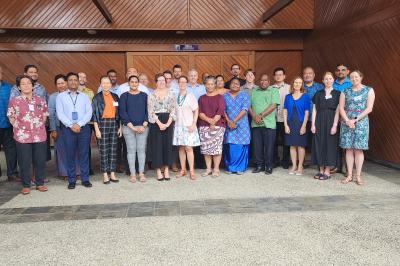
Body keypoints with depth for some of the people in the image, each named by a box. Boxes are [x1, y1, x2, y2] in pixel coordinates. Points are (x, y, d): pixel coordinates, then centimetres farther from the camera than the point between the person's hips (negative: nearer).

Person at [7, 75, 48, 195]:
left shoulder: (40, 101, 7)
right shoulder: (14, 101, 0)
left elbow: (45, 115, 16)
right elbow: (11, 117, 6)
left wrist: (40, 126, 7)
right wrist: (19, 127, 0)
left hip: (40, 136, 2)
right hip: (22, 137, -2)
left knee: (40, 161, 7)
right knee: (25, 162, 5)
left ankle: (40, 183, 22)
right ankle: (26, 185, 18)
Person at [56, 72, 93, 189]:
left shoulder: (84, 96, 12)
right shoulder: (60, 96, 8)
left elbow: (89, 112, 2)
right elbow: (60, 114, -2)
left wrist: (79, 124, -11)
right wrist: (71, 125, -13)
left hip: (83, 127, 1)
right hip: (68, 128, -1)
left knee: (84, 154, 3)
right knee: (70, 155, 2)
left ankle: (85, 179, 11)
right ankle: (71, 180, 11)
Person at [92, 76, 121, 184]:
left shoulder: (115, 97, 12)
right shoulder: (97, 97, 1)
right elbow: (94, 114, -3)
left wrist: (119, 127, 8)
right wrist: (96, 129, -9)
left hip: (114, 123, 3)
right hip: (102, 123, -3)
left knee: (113, 150, 5)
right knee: (103, 150, -2)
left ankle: (112, 174, 13)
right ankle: (105, 175, 6)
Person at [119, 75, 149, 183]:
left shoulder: (144, 95, 10)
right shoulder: (124, 96, 5)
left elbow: (147, 111, 6)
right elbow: (122, 113, -1)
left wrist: (144, 125, -7)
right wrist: (132, 127, -9)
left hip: (143, 127, 1)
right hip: (128, 128, -1)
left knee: (141, 150, 0)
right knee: (131, 150, 1)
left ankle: (141, 173, 8)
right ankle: (133, 174, 7)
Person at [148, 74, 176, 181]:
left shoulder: (171, 94, 7)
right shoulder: (152, 95, 3)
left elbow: (173, 110, 1)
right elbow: (151, 112, -4)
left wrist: (168, 123, -10)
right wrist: (159, 123, -13)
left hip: (168, 121, 1)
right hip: (156, 122, -1)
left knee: (167, 144, 3)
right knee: (157, 145, 0)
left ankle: (166, 170, 12)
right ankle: (158, 171, 7)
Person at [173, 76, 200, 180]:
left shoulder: (190, 96, -1)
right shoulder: (175, 96, 8)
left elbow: (196, 111, -1)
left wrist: (194, 124, -9)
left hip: (188, 126, -3)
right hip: (178, 125, 3)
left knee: (188, 148, -7)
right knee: (181, 148, 6)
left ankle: (191, 171, -1)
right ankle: (183, 170, 15)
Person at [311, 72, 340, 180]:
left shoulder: (337, 94, 4)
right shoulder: (318, 94, 10)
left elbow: (337, 111, -2)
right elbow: (314, 110, 8)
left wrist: (335, 125, -12)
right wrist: (313, 124, -1)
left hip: (331, 122, -2)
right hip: (319, 122, 2)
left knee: (330, 145, -1)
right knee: (319, 144, 2)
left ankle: (327, 171, 7)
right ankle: (321, 170, 12)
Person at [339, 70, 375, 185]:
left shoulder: (369, 90, 4)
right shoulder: (345, 92, 10)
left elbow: (369, 108, -4)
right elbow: (341, 108, 4)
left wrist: (355, 119, -11)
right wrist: (347, 121, -11)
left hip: (361, 122, -2)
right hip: (346, 123, 2)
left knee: (358, 149, -2)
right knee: (348, 149, 2)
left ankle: (358, 176, 5)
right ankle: (349, 175, 9)